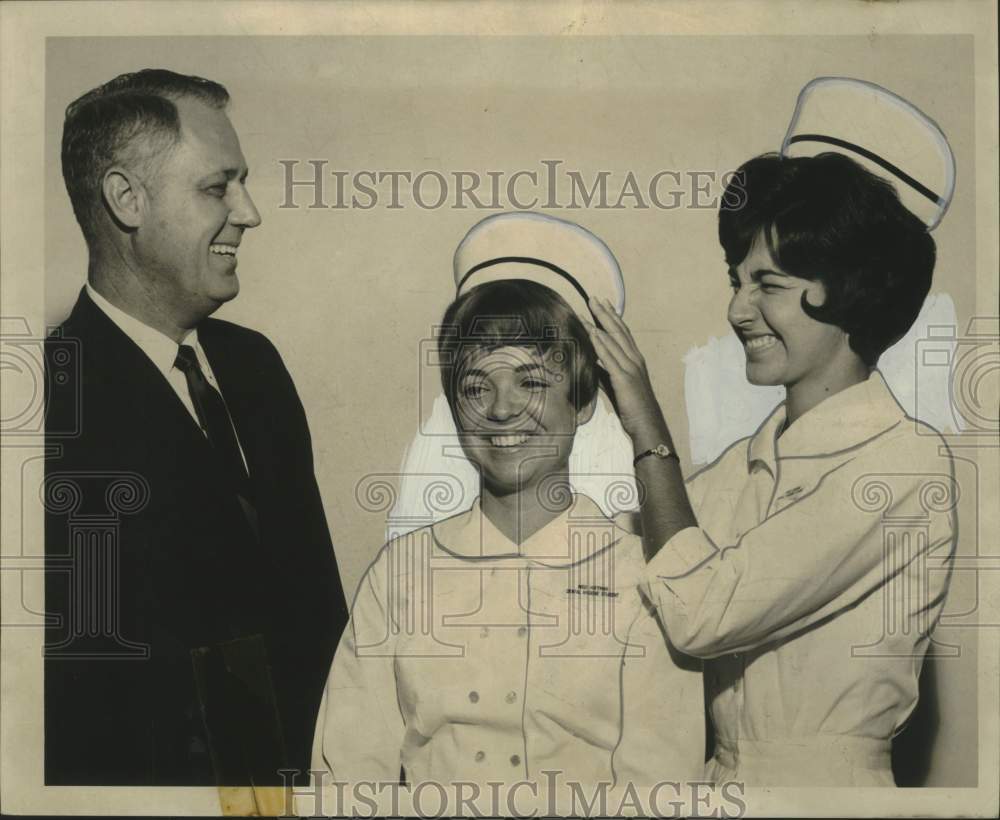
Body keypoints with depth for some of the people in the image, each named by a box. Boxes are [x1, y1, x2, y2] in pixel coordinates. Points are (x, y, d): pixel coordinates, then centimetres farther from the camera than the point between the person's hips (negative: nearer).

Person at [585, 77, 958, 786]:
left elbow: (699, 612, -16)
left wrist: (648, 428, -9)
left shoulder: (906, 462, -11)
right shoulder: (754, 461, 8)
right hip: (724, 772, 5)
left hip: (826, 780, -5)